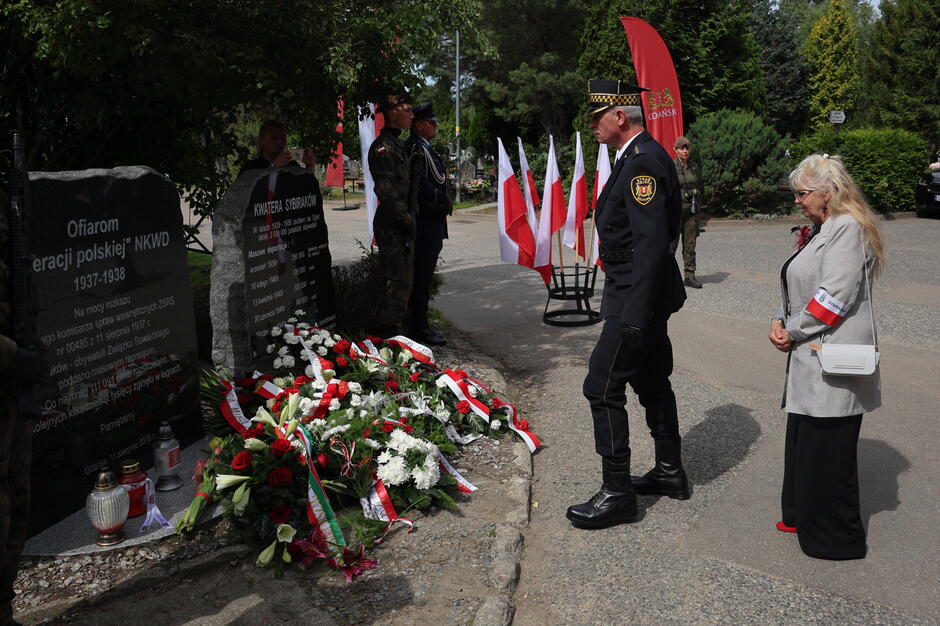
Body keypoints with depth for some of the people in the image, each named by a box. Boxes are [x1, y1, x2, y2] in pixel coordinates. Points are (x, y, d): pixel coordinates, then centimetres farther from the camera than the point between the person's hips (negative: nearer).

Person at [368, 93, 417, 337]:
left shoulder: (398, 144, 18)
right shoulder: (383, 147, -13)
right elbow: (386, 193, -20)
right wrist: (408, 221, -18)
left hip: (403, 224, 10)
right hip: (392, 225, -10)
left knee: (404, 280, 15)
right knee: (395, 280, -7)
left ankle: (397, 328, 25)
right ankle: (387, 330, 1)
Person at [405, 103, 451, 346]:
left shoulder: (422, 148, 19)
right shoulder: (417, 149, -14)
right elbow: (421, 185, -22)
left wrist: (443, 204, 4)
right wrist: (444, 204, -13)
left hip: (429, 224, 10)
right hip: (427, 225, -10)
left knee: (421, 276, 14)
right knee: (422, 277, -5)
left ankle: (418, 324, 22)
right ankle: (419, 328, 1)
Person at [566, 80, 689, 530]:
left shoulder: (643, 162, -20)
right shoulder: (641, 156, 13)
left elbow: (652, 242, -26)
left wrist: (634, 315, -26)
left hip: (637, 295, -11)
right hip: (646, 293, 11)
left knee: (603, 387, -6)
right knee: (651, 382, 19)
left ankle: (617, 493, 3)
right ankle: (670, 473, 33)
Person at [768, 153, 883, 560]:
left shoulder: (848, 229, -15)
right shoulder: (823, 230, 17)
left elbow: (836, 295, -22)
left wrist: (793, 332, -13)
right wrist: (781, 322, 4)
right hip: (810, 360, 10)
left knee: (827, 449, -1)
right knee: (804, 442, 17)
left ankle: (835, 537, 12)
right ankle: (803, 516, 31)